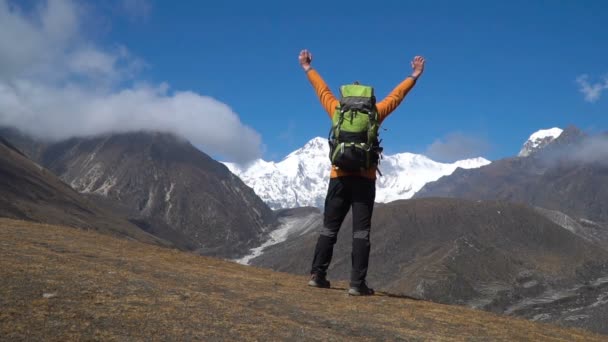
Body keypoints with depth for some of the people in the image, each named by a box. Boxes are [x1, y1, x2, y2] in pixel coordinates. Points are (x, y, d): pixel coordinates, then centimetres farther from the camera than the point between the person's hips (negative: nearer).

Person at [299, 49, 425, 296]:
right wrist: (413, 77, 29)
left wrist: (308, 69, 37)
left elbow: (323, 91, 23)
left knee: (329, 228, 9)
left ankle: (317, 275, 8)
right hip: (364, 179, -2)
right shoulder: (374, 113, 5)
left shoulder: (338, 110, 9)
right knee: (361, 232, -3)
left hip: (339, 178, 2)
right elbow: (396, 96, 16)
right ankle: (357, 283, -7)